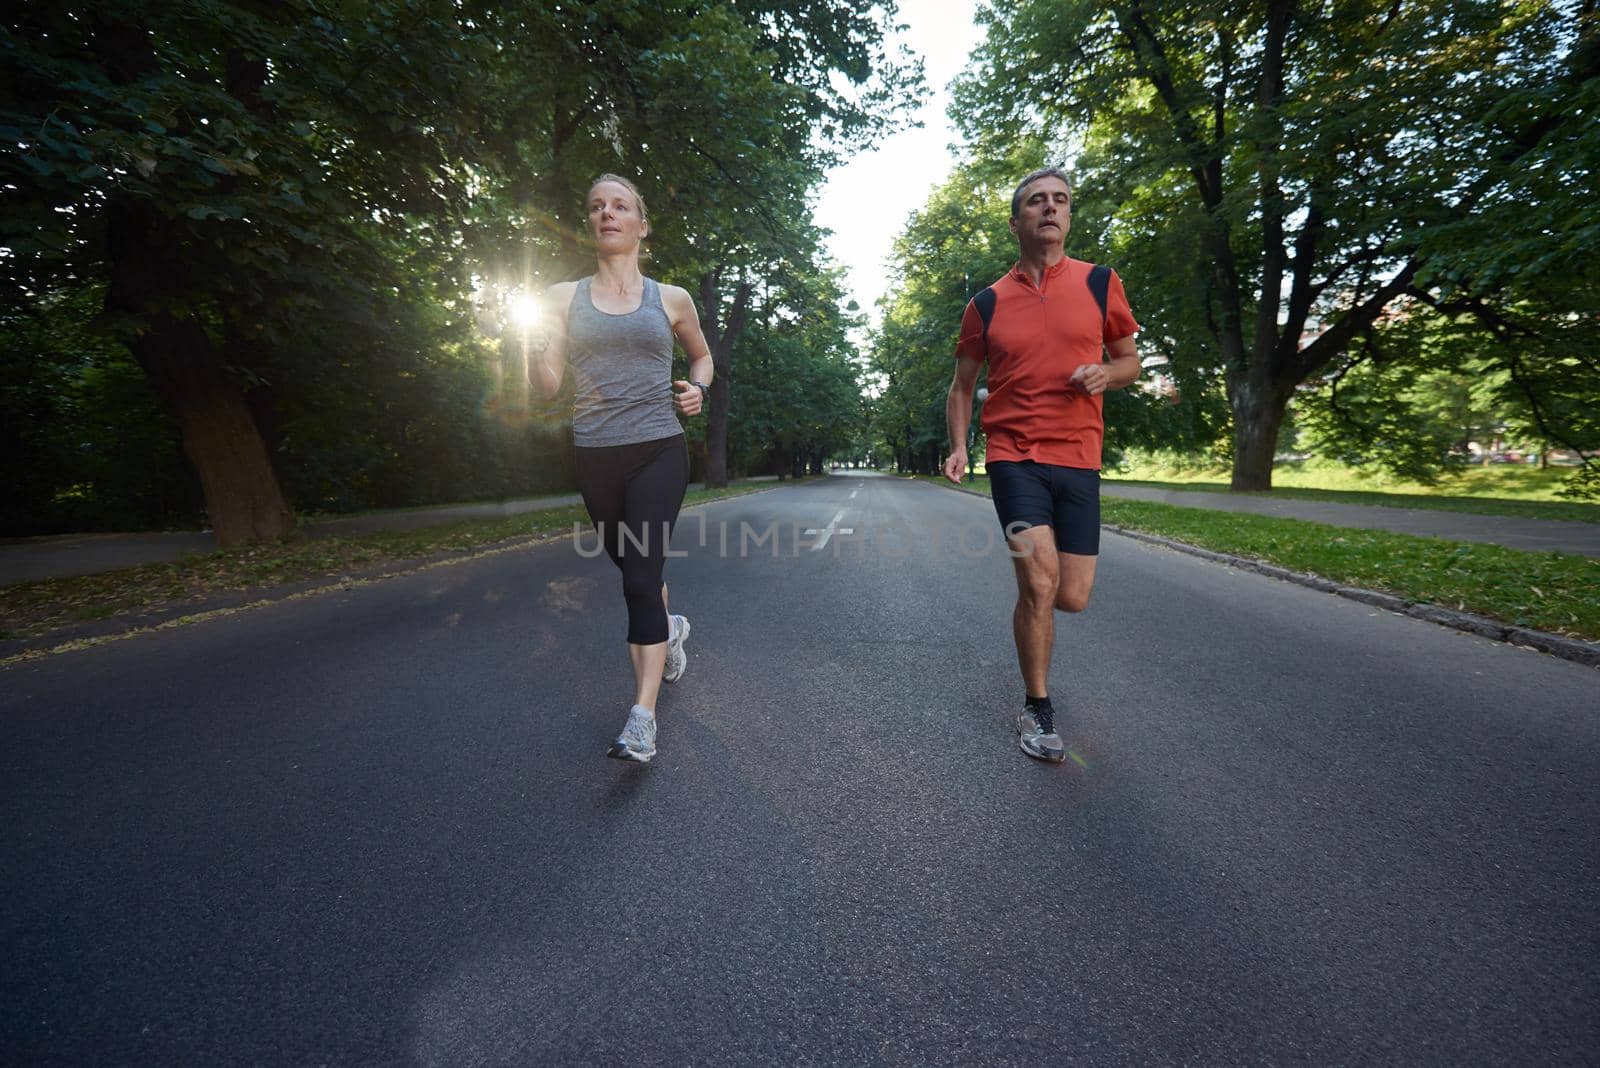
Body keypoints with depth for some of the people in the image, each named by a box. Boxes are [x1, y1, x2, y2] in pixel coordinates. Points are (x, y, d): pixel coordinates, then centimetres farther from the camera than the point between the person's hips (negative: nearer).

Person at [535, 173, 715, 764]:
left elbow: (701, 354, 23)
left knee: (640, 578, -13)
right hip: (596, 457, 3)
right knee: (632, 566, 16)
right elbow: (548, 386, 2)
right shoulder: (564, 297, 8)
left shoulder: (670, 299, 7)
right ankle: (670, 627, 48)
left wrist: (697, 388, 3)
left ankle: (642, 718, -8)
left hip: (658, 453, -3)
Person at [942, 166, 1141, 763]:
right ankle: (1037, 709, 6)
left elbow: (1130, 361, 16)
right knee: (1040, 581, -15)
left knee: (1072, 598, 1)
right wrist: (958, 446, -1)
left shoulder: (1100, 283, 8)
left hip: (1079, 460, 2)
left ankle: (1028, 604, 40)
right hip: (1015, 456, -2)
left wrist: (1105, 373, -8)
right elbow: (962, 384, 14)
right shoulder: (987, 304, 6)